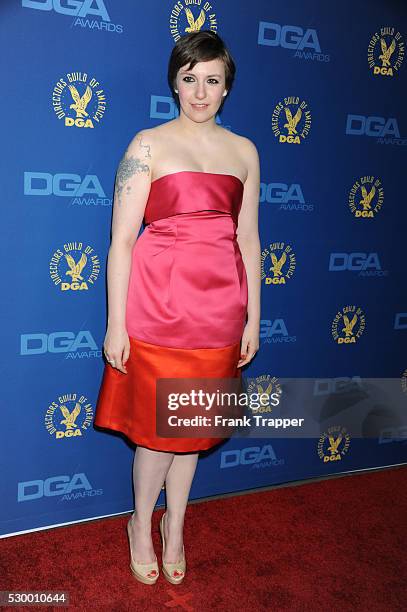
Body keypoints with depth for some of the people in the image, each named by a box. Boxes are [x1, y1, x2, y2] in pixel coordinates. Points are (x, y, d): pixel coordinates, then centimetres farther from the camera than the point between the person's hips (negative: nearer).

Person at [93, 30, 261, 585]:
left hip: (220, 305, 4)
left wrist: (253, 318, 8)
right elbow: (121, 239, -6)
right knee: (158, 424, 5)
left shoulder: (243, 151, 11)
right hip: (159, 300, -3)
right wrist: (116, 324, -9)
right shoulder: (149, 145, -1)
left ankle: (175, 526, 37)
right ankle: (142, 525, 33)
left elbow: (248, 239, 11)